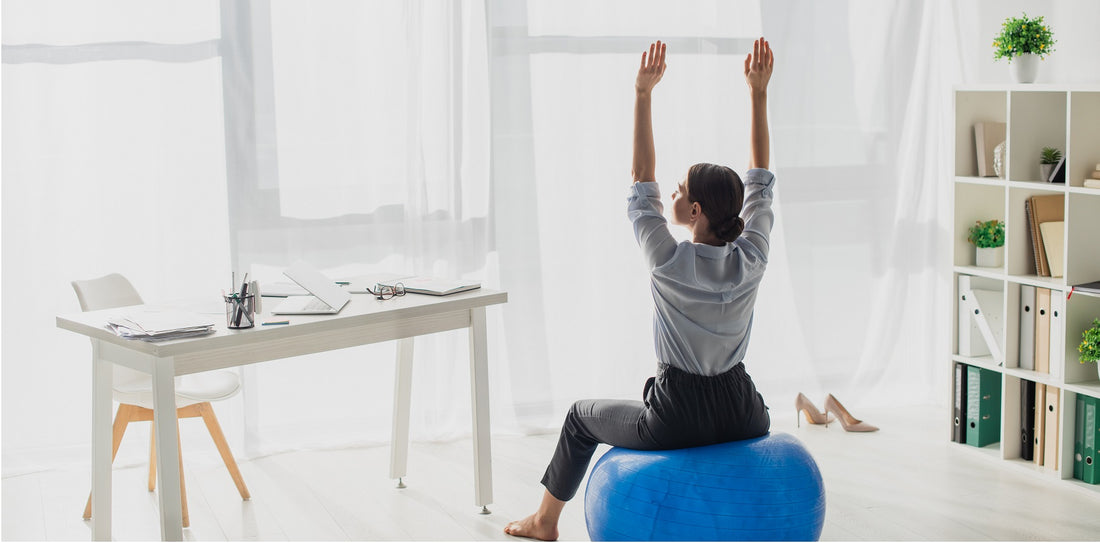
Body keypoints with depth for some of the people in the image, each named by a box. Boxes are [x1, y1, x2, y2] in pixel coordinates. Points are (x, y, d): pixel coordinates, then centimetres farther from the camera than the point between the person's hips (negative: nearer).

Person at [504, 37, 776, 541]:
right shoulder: (752, 260, -11)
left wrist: (642, 94, -11)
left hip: (679, 421, -4)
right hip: (743, 421, 4)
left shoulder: (670, 263, -21)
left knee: (582, 416, 24)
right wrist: (759, 92, 1)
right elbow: (761, 180, 0)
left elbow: (642, 179, -12)